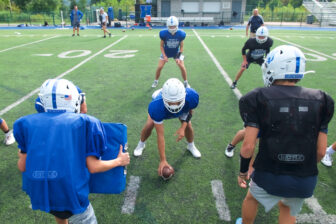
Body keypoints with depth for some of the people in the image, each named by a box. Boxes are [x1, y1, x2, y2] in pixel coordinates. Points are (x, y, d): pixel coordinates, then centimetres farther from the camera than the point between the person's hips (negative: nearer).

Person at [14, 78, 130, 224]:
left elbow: (22, 166, 6)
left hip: (38, 193, 4)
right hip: (70, 192, -4)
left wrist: (22, 154, 30)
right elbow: (93, 167, -7)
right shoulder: (83, 123, -5)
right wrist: (119, 161, 10)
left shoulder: (27, 123, 3)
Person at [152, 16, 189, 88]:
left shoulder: (181, 34, -23)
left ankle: (186, 82, 13)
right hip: (165, 52, 0)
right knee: (159, 67, -8)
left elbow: (181, 47, -10)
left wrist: (179, 57, -18)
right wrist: (164, 56, -20)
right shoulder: (164, 33, -26)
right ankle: (156, 81, 18)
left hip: (176, 53, 0)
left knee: (182, 67, -10)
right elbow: (161, 46, -12)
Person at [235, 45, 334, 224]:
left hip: (269, 176, -3)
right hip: (306, 181, 3)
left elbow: (248, 146, -15)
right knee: (288, 209, 33)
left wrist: (243, 171, 3)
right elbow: (321, 151, -1)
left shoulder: (259, 99, -12)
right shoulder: (319, 101, -2)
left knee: (251, 198, 30)